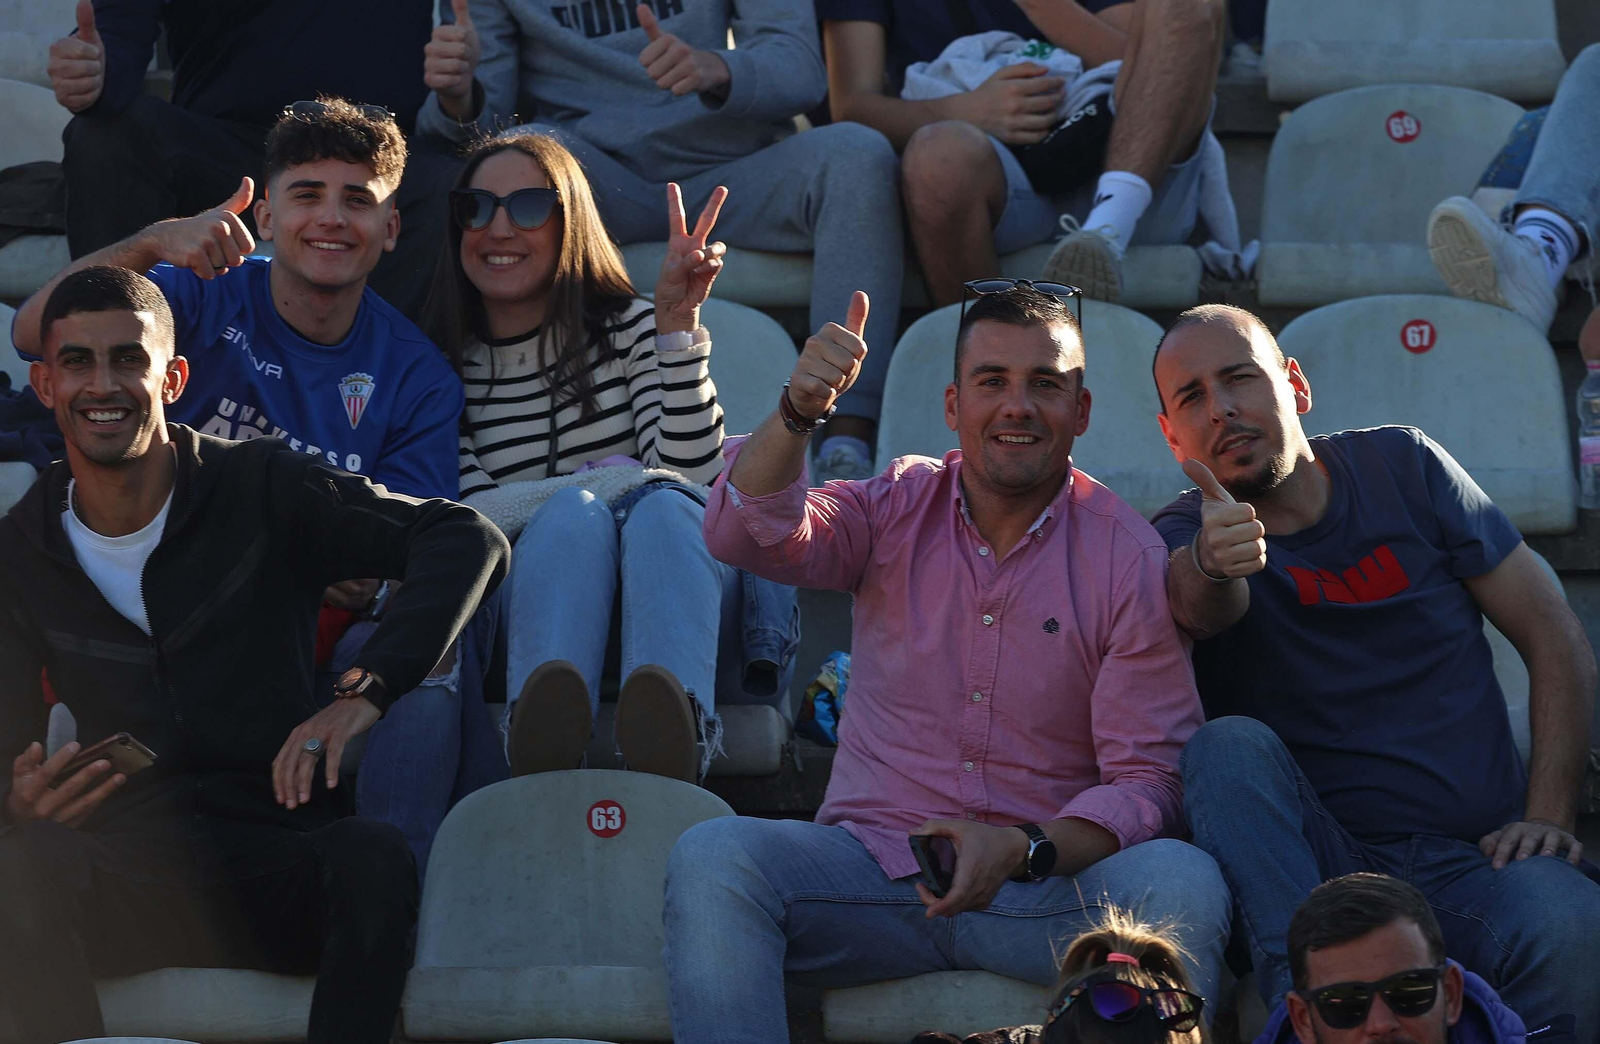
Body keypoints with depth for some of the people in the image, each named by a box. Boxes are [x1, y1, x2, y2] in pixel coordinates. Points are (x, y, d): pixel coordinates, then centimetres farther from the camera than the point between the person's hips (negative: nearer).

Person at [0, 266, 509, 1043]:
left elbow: (469, 541, -6)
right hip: (132, 876, 1)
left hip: (283, 849, -1)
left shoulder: (261, 489, 3)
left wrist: (367, 690, -21)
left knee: (374, 861, -36)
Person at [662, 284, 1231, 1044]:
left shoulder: (1130, 561, 0)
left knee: (1183, 882, -32)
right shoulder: (897, 509, 8)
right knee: (710, 857, -26)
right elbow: (748, 535, -10)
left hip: (1049, 884, -1)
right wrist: (799, 410, -29)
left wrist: (1021, 850, -24)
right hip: (874, 861, 2)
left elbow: (1147, 782, -5)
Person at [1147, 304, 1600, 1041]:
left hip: (1474, 857, -1)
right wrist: (1211, 565, -51)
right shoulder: (1180, 538, 2)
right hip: (1319, 862, 1)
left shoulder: (1400, 467, 8)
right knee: (1229, 744, -30)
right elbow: (1203, 608, -25)